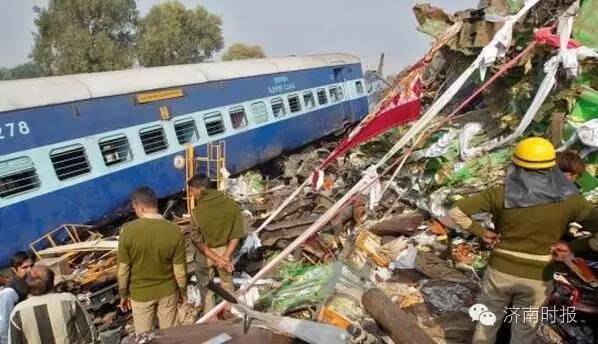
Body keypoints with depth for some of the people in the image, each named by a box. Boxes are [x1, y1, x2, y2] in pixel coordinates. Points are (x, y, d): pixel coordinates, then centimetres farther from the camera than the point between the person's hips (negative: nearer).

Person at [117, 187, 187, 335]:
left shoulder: (128, 231, -21)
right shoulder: (175, 232, -19)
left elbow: (123, 269, -12)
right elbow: (180, 270, -12)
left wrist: (123, 294, 4)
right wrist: (183, 291, 6)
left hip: (140, 293, 0)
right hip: (168, 291, 1)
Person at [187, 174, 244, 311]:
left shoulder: (198, 210, -20)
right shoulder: (231, 204, -12)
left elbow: (197, 241, -18)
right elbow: (237, 234, -12)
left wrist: (217, 259, -15)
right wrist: (226, 257, -12)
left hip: (206, 252, -3)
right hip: (225, 250, 3)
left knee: (205, 284, 20)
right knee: (227, 283, 24)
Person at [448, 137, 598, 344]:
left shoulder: (500, 194, -17)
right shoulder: (568, 200, -14)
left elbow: (455, 213, -19)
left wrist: (481, 233, -8)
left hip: (499, 271, 0)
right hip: (537, 278, 1)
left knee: (488, 323, 21)